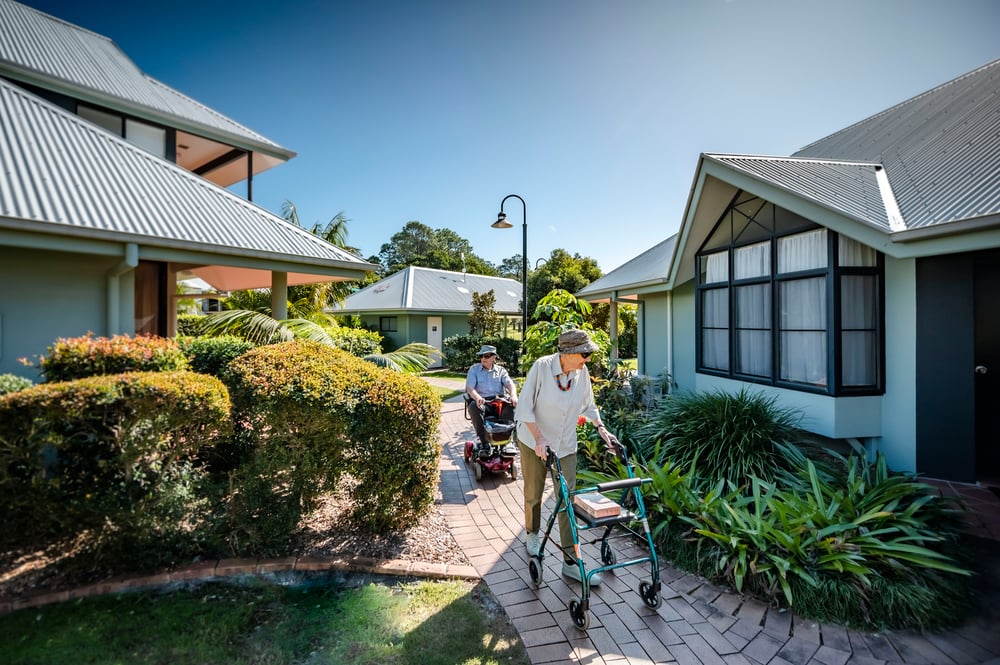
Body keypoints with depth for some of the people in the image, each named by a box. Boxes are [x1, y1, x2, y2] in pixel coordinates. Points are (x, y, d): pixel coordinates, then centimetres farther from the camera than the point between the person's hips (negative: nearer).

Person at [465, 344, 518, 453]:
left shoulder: (501, 370, 16)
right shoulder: (474, 369, 11)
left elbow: (510, 383, 0)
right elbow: (469, 387, -4)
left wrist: (513, 395, -24)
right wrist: (477, 397, -27)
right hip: (481, 402, -1)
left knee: (513, 404, -28)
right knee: (474, 406, -35)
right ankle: (484, 441, -24)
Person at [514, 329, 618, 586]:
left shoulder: (582, 372, -10)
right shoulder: (542, 367, -24)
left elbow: (588, 405, 8)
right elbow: (525, 408, -19)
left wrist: (601, 428, -4)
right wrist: (539, 439, -24)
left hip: (565, 445, 3)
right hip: (533, 441, -3)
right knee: (533, 494, 14)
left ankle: (571, 562, 13)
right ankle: (531, 534, 44)